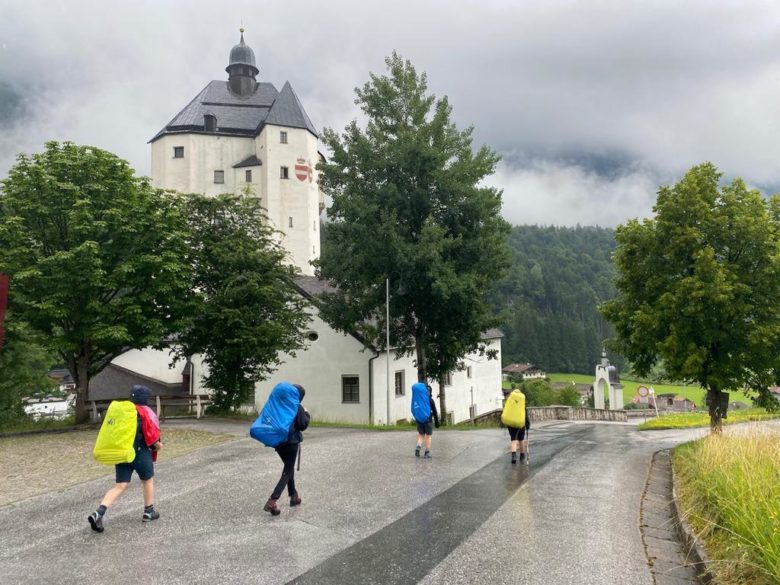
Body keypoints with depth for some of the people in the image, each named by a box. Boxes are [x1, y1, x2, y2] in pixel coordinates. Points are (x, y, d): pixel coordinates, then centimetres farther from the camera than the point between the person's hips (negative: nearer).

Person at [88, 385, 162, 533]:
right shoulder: (147, 412, -9)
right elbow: (152, 436, -15)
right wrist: (158, 445, 4)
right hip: (141, 453, -5)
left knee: (120, 486, 5)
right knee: (148, 481, 17)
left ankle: (98, 513, -13)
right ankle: (149, 512, 26)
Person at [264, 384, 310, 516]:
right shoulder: (298, 407, -10)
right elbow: (303, 426, -11)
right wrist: (307, 415, 5)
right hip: (291, 442, -6)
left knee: (288, 467, 23)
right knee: (287, 471, -1)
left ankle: (293, 496, 31)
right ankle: (272, 501, -15)